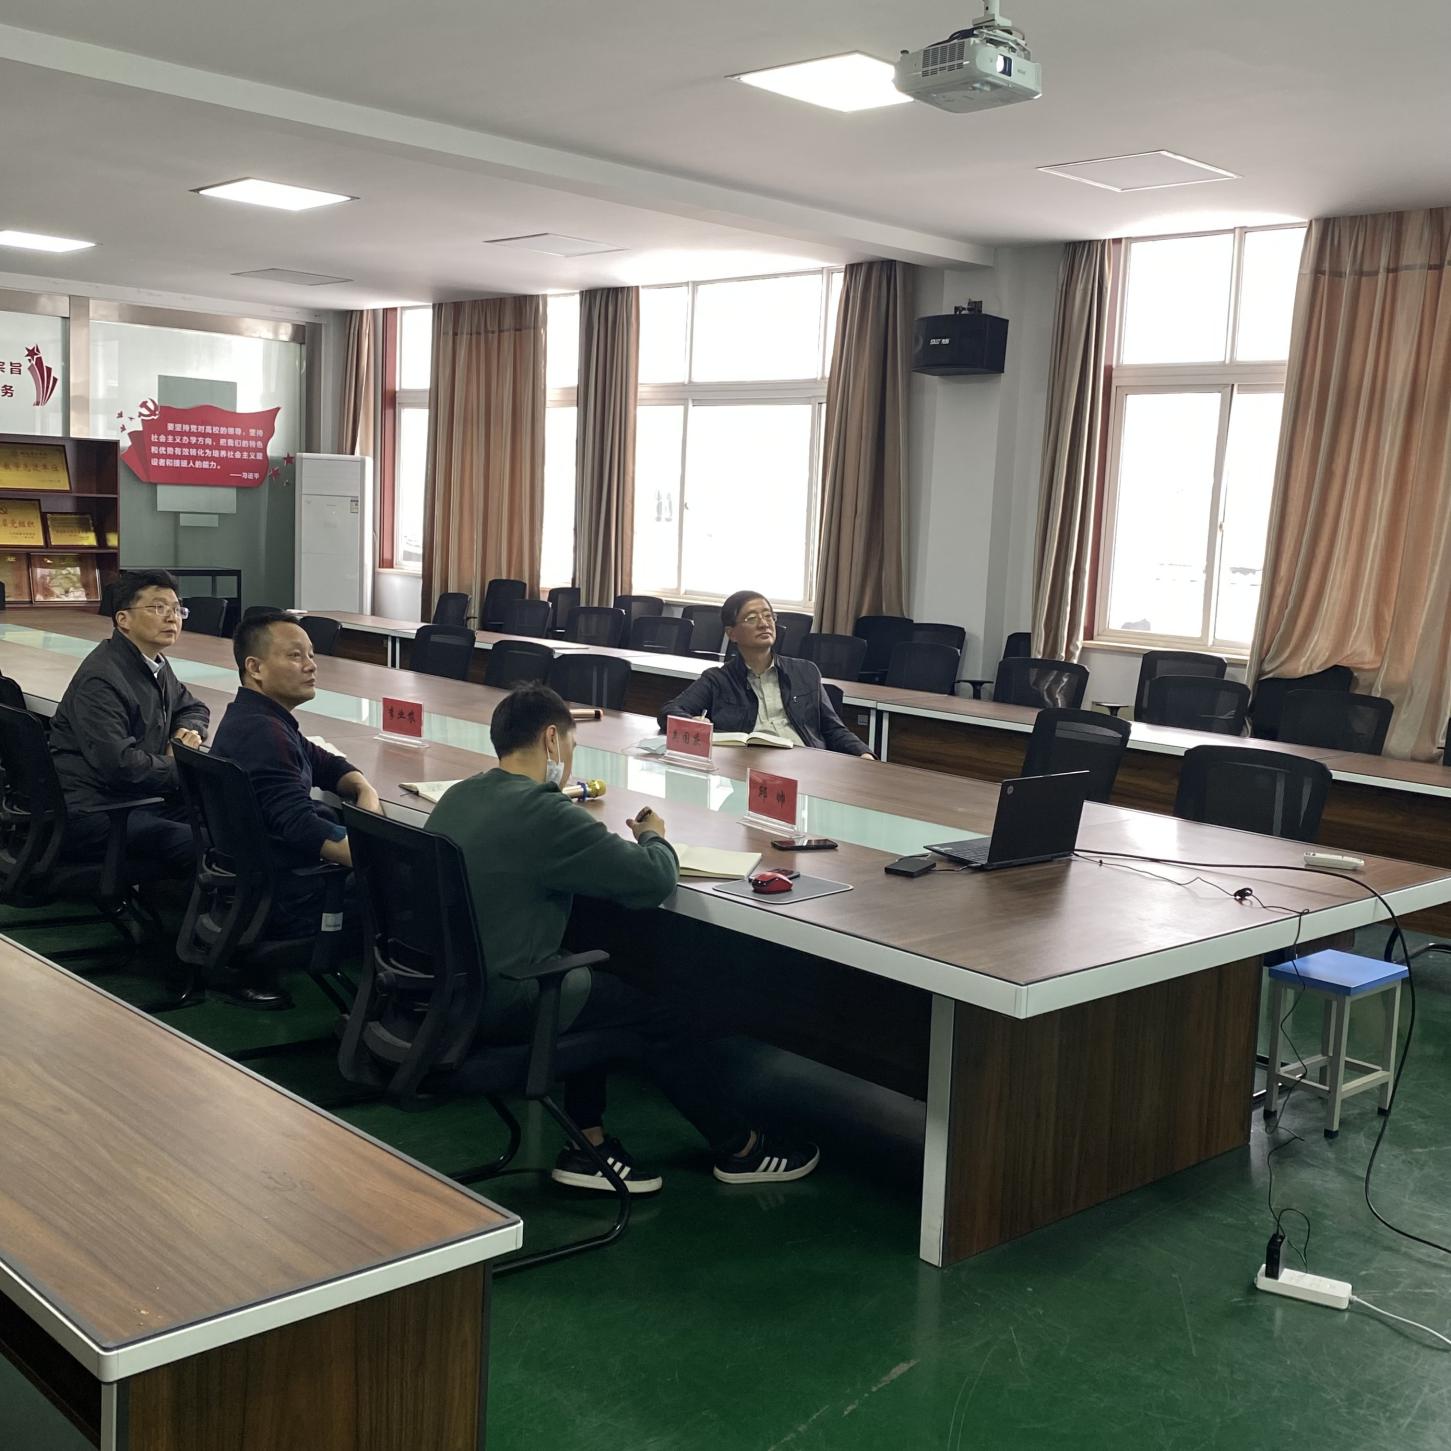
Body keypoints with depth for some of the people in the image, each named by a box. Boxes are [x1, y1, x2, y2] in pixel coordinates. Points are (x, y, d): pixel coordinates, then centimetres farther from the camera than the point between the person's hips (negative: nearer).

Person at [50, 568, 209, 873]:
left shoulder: (155, 666, 14)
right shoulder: (100, 679, -18)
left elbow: (194, 707, 32)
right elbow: (120, 765, -27)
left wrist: (188, 730, 7)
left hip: (136, 799, 10)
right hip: (91, 812, -10)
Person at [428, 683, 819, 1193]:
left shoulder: (457, 796, 4)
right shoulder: (544, 813, -23)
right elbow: (655, 880, -18)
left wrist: (618, 841, 11)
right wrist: (653, 837, 5)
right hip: (498, 1006, -9)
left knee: (594, 983, 27)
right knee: (658, 1015, 7)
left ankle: (588, 1144, 24)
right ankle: (739, 1150, 25)